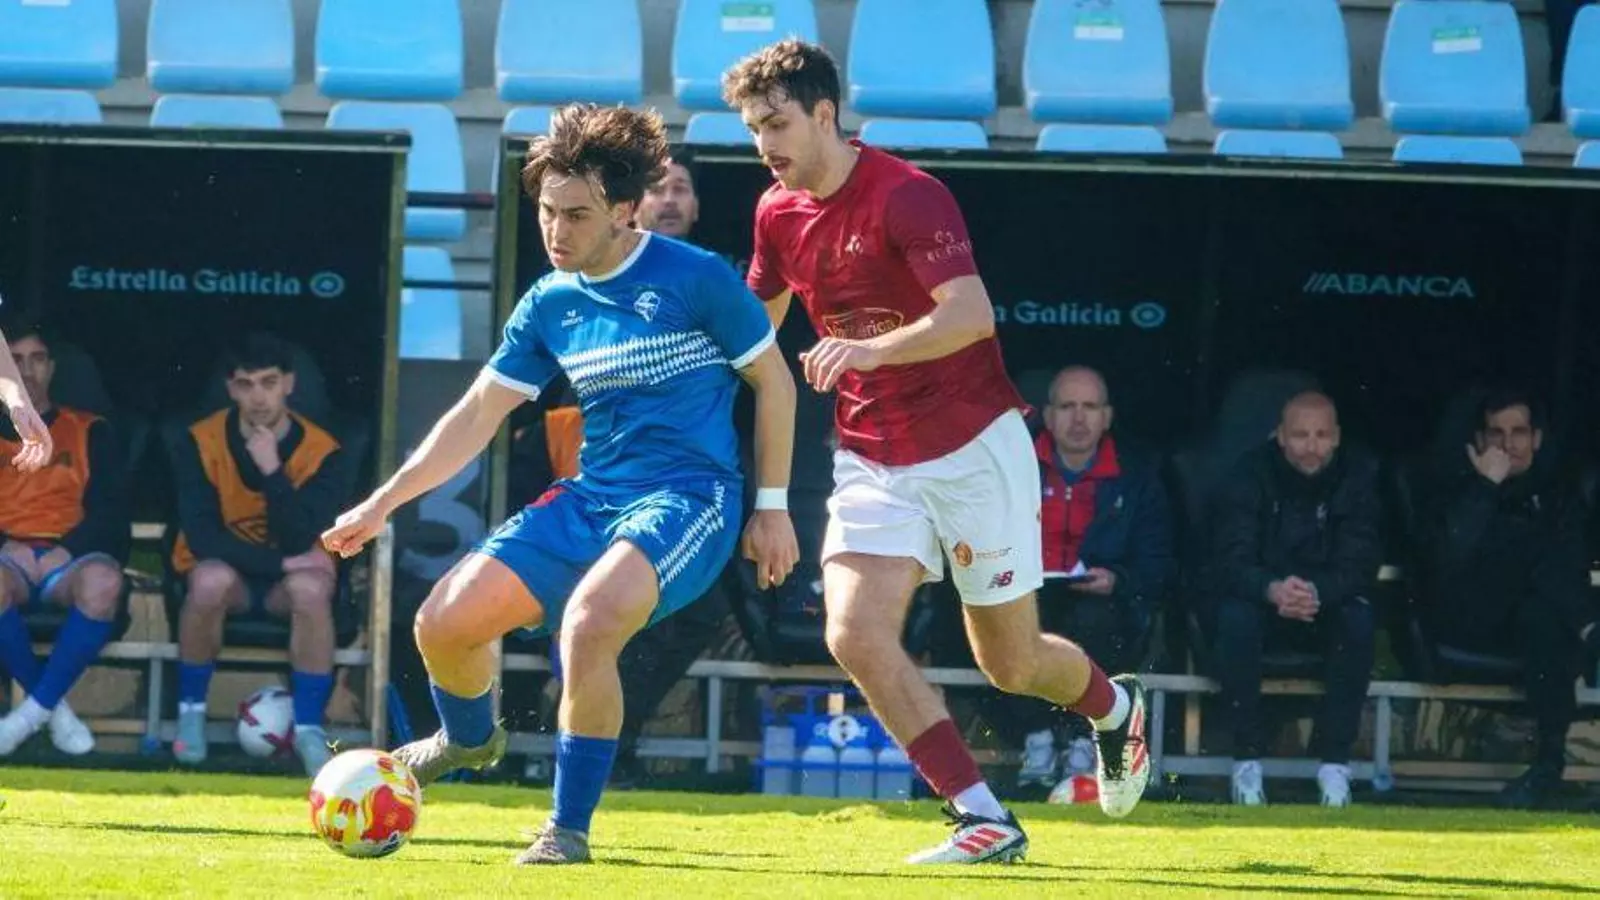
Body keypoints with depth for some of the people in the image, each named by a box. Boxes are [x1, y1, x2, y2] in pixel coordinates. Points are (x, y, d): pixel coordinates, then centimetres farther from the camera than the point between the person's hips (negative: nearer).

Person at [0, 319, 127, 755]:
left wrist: (66, 549, -12)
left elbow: (111, 511, 4)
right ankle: (54, 707, -21)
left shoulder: (89, 432, 15)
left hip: (68, 558, 0)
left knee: (103, 582, -39)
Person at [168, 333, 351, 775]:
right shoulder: (201, 443, -13)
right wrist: (280, 562, -24)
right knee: (211, 578, -37)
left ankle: (309, 729, -25)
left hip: (290, 575, 0)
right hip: (228, 573, 0)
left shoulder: (323, 453, -13)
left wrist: (272, 471, -33)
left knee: (310, 588, -36)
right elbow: (202, 538, -19)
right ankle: (191, 712, -16)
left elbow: (300, 542, -23)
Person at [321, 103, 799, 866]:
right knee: (444, 622, -2)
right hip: (591, 498, 6)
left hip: (688, 500, -6)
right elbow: (479, 413, 12)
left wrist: (773, 508, 0)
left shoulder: (696, 280, -10)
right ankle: (470, 738, 35)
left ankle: (569, 830, -19)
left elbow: (774, 381, 0)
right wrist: (382, 503, 7)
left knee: (586, 623, -34)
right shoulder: (549, 305, 5)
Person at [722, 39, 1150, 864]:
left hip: (972, 448, -6)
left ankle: (1113, 706, 41)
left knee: (1009, 663, 4)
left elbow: (971, 314, -32)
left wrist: (871, 350, -45)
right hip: (874, 461, 6)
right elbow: (756, 323, 22)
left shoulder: (905, 196, -19)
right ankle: (983, 818, -13)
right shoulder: (778, 213, 3)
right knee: (854, 635, -18)